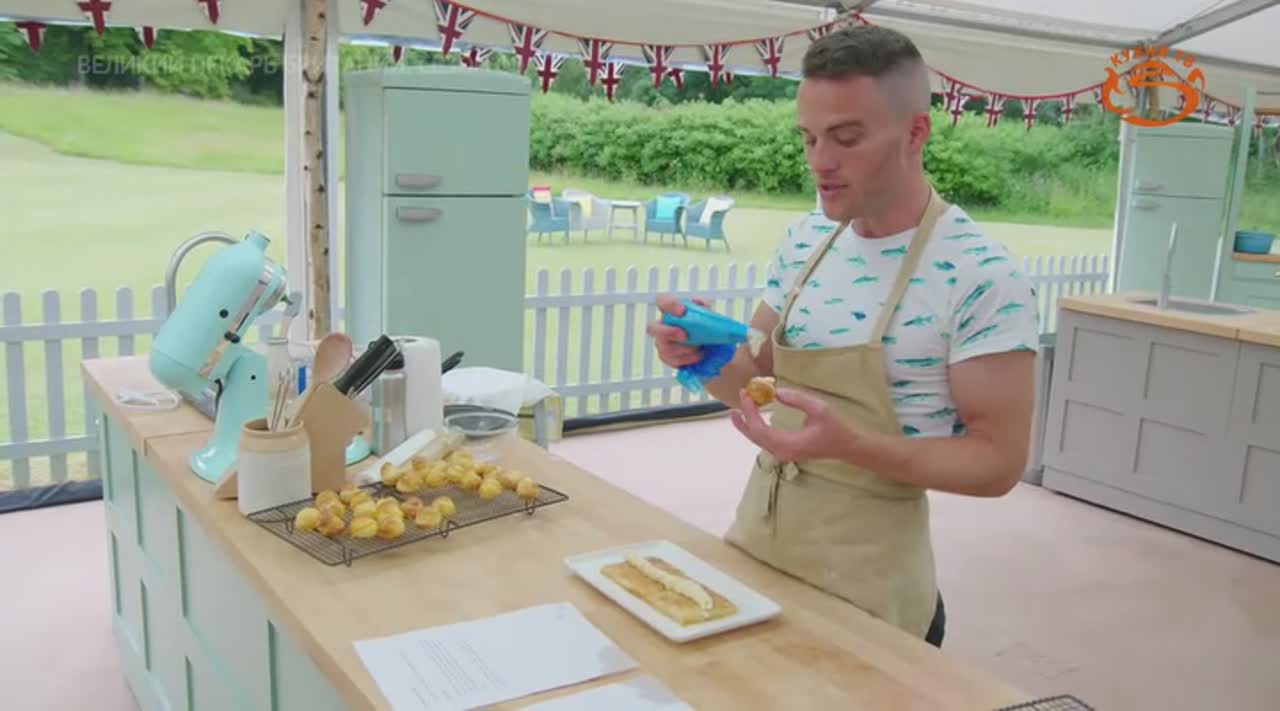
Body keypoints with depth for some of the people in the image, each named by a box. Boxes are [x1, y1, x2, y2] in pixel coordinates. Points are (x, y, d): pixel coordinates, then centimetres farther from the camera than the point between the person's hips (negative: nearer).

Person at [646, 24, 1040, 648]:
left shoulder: (982, 277, -19)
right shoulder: (806, 239, 1)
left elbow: (998, 463, -16)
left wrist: (850, 444, -31)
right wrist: (709, 356, -13)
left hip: (865, 591, -6)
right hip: (752, 547, 6)